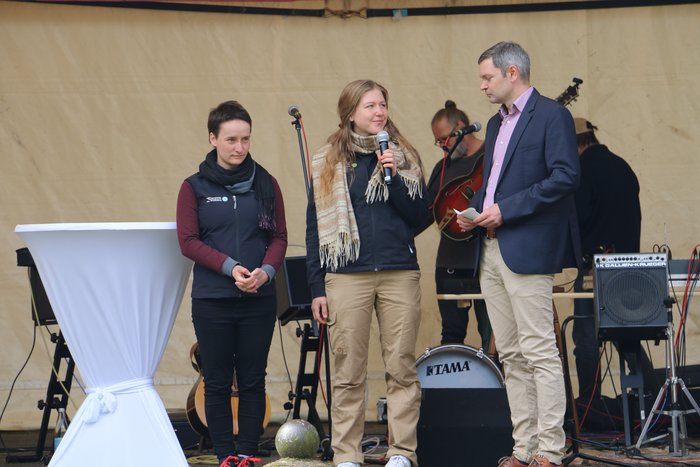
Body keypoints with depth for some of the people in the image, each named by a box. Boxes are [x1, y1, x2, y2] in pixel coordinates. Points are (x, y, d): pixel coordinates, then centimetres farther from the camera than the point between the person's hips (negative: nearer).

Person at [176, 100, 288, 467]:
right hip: (211, 299, -1)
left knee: (253, 381, 4)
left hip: (259, 299, 1)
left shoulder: (265, 184, 6)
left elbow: (279, 237, 5)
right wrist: (231, 267, -16)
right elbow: (188, 241, -4)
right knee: (217, 382, 3)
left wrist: (265, 270, -14)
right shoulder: (195, 187, 2)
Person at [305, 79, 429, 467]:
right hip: (347, 277, -1)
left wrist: (394, 176, -10)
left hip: (399, 274, 1)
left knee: (401, 369, -1)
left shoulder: (404, 157, 10)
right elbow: (315, 228, 8)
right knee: (348, 373, 1)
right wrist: (316, 288, 3)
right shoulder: (327, 163, 8)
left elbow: (420, 216, 3)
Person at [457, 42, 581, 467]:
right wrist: (475, 211, 8)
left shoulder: (551, 116, -5)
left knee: (540, 352, -10)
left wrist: (506, 209, -17)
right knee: (510, 355, 8)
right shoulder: (497, 124, 21)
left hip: (528, 249, -9)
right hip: (492, 250, 9)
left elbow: (565, 176, -15)